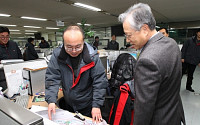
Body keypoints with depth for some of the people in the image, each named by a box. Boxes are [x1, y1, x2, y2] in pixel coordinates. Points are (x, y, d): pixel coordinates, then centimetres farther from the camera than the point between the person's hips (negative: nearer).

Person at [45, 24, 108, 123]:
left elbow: (100, 81, -18)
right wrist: (51, 100, -24)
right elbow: (52, 78, -13)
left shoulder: (92, 57, -20)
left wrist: (96, 105, -20)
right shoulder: (57, 55, -14)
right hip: (68, 105, 3)